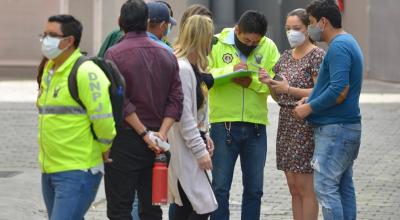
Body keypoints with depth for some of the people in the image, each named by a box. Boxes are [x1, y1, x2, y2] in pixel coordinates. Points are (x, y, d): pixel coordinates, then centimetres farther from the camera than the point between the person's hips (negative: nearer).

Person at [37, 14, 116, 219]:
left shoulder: (85, 72, -17)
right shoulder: (49, 70, 12)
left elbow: (103, 121, -18)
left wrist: (103, 151, -5)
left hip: (77, 172, -9)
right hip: (49, 169, 9)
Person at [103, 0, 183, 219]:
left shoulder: (115, 54, -8)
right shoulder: (167, 55, 8)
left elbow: (120, 101, -15)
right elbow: (176, 100, 1)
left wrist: (145, 134, -12)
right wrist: (161, 133, -6)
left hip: (124, 141, -5)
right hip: (156, 145, 5)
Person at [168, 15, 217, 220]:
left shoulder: (192, 66, 12)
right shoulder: (182, 68, -20)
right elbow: (184, 115, -22)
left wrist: (204, 136, 14)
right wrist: (200, 150, -20)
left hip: (193, 142, 10)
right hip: (184, 149, -10)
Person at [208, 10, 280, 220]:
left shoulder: (268, 47, 4)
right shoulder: (216, 44, -2)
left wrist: (252, 82, -19)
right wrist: (229, 70, -22)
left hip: (256, 125, 3)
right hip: (223, 124, -3)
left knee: (254, 189, 10)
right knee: (220, 187, 1)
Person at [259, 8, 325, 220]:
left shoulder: (317, 55, -7)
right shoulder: (285, 56, 15)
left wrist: (289, 89, -18)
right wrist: (269, 83, -3)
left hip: (306, 124, -7)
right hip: (285, 122, 7)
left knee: (304, 186, -6)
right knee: (293, 187, 8)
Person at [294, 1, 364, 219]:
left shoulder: (338, 47, -17)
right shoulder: (349, 42, 16)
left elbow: (339, 91, -24)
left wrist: (310, 108, -13)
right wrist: (311, 99, 11)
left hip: (335, 129, -10)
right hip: (349, 127, 10)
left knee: (325, 187, -9)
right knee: (344, 187, 12)